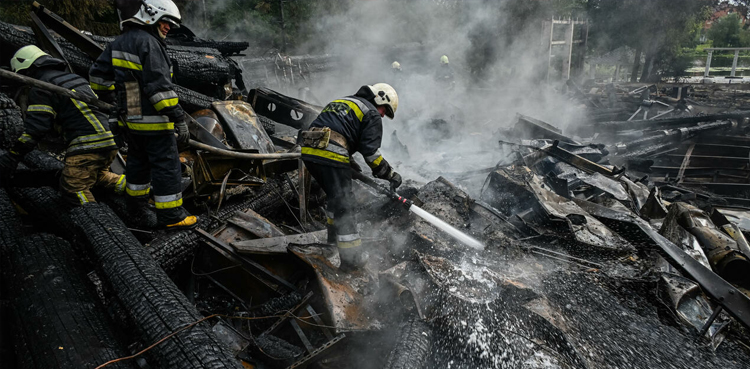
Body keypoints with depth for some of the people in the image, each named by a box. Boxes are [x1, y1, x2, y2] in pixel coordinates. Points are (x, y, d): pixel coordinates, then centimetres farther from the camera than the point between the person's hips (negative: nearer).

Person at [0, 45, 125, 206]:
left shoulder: (41, 88, -1)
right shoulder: (73, 78, 24)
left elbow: (35, 128, -7)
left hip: (86, 146, -8)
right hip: (109, 143, 9)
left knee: (73, 189, -7)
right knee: (97, 175, 28)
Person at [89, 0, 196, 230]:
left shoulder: (117, 44, 12)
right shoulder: (149, 43, -17)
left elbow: (97, 77, 17)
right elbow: (159, 86, -24)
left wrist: (116, 90, 35)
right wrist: (179, 119, -23)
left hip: (128, 118, 9)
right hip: (152, 121, -9)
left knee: (138, 160, 22)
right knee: (167, 165, -2)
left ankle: (136, 204, 36)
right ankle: (170, 216, 3)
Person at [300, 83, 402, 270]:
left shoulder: (340, 101, 32)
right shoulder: (372, 114, 7)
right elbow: (370, 150, -4)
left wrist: (350, 164, 34)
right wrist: (389, 174, 4)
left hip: (308, 150, 8)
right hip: (330, 155, -8)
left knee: (335, 194, 26)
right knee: (343, 203, -3)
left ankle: (334, 234, 43)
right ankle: (351, 258, -1)